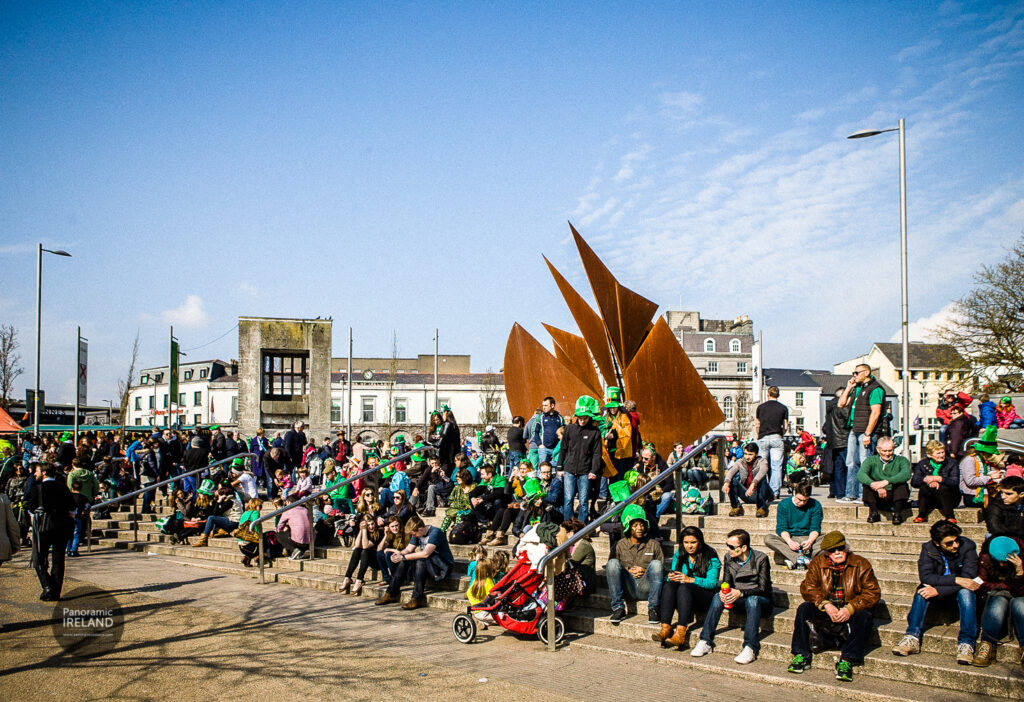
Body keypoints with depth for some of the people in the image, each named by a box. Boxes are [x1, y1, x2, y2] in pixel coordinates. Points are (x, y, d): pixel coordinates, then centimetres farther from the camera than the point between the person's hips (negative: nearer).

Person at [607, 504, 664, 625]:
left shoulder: (653, 545, 16)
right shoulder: (620, 545, 15)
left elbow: (662, 568, 10)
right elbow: (609, 569, 9)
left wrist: (645, 571, -7)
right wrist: (628, 571, -6)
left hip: (646, 587, 0)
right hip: (628, 587, 0)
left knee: (656, 563, -27)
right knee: (612, 562, -24)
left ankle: (653, 609, -26)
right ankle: (618, 609, -25)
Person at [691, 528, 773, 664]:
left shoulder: (761, 559, -13)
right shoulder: (729, 558, 1)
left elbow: (763, 588, -17)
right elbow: (726, 582, 5)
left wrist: (741, 593, -32)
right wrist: (723, 591, -20)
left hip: (760, 599, -4)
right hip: (740, 599, 4)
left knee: (752, 600, -38)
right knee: (718, 597, -24)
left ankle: (750, 648, -46)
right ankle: (705, 642, -28)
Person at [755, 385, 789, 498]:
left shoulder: (760, 407, 6)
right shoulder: (783, 408, 4)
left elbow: (757, 425, 8)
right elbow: (785, 427, 2)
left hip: (763, 438, 1)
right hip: (776, 438, -1)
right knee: (776, 466, -1)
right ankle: (775, 492, -7)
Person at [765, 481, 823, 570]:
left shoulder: (815, 505, 1)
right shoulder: (784, 504, 0)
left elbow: (815, 528, -4)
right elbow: (781, 528, -7)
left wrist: (810, 541, -27)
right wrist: (789, 541, -28)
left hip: (808, 538, 0)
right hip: (789, 538, 0)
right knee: (768, 539, -30)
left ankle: (794, 560, -40)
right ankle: (802, 559, -42)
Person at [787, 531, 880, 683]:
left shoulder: (860, 564, -3)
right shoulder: (817, 563, 2)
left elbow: (873, 593, -10)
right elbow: (807, 588, -5)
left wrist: (850, 609, -24)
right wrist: (825, 605, -23)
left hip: (850, 613, -2)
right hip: (825, 613, 2)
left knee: (863, 617, -33)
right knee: (804, 608, -23)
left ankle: (846, 661, -31)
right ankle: (801, 656, -19)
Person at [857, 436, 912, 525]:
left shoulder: (901, 460, -2)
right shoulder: (871, 460, 1)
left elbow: (906, 474, -27)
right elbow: (860, 475, -21)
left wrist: (886, 482, -41)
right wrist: (875, 485, -41)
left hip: (896, 496, -1)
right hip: (878, 498, 2)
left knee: (901, 483, -28)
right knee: (867, 482, -22)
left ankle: (897, 513, -21)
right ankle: (874, 512, -15)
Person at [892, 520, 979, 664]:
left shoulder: (968, 546, -21)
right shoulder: (928, 548, -14)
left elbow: (968, 578, -28)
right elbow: (925, 576, -27)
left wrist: (938, 591, -36)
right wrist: (956, 580, -37)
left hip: (959, 590, -2)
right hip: (938, 588, 2)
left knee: (966, 592, -34)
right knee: (923, 589, -28)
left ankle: (966, 644, -38)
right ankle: (912, 638, -32)